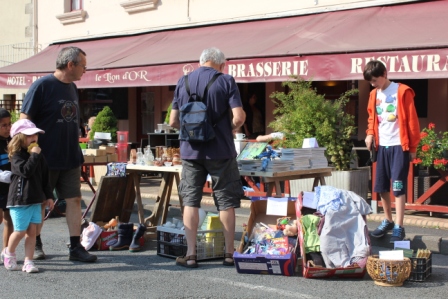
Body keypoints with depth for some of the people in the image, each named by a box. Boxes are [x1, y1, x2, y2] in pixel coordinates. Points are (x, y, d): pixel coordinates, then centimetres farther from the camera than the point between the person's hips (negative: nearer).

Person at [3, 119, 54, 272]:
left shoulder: (38, 156, 11)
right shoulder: (17, 155, -10)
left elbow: (44, 177, 16)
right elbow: (26, 171, -26)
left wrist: (48, 196, 15)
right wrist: (34, 155, -24)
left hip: (35, 199, 6)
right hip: (20, 200, -6)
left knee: (32, 231, 3)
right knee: (20, 231, -1)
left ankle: (28, 261, 8)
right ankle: (9, 253, 25)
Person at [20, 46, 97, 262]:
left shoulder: (72, 88, 11)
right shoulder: (42, 86, -12)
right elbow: (25, 119, -12)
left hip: (70, 158, 6)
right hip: (45, 158, -6)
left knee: (74, 199, 3)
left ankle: (76, 247, 6)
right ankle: (35, 245, 21)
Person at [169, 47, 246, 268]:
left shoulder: (183, 82, 5)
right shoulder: (226, 81, -5)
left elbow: (173, 122, 5)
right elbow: (239, 118, -13)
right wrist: (230, 129, 7)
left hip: (190, 150, 2)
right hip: (221, 150, -2)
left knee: (190, 201, 7)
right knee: (226, 202, 7)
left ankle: (190, 254, 5)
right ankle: (229, 253, 13)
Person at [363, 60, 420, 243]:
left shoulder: (402, 92, -8)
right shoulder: (374, 94, 9)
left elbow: (412, 120, -6)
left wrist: (412, 147, -5)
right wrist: (370, 133, 1)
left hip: (399, 146, -6)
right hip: (382, 146, 6)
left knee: (398, 187, -8)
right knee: (381, 187, 9)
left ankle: (399, 228, -6)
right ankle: (388, 221, 25)